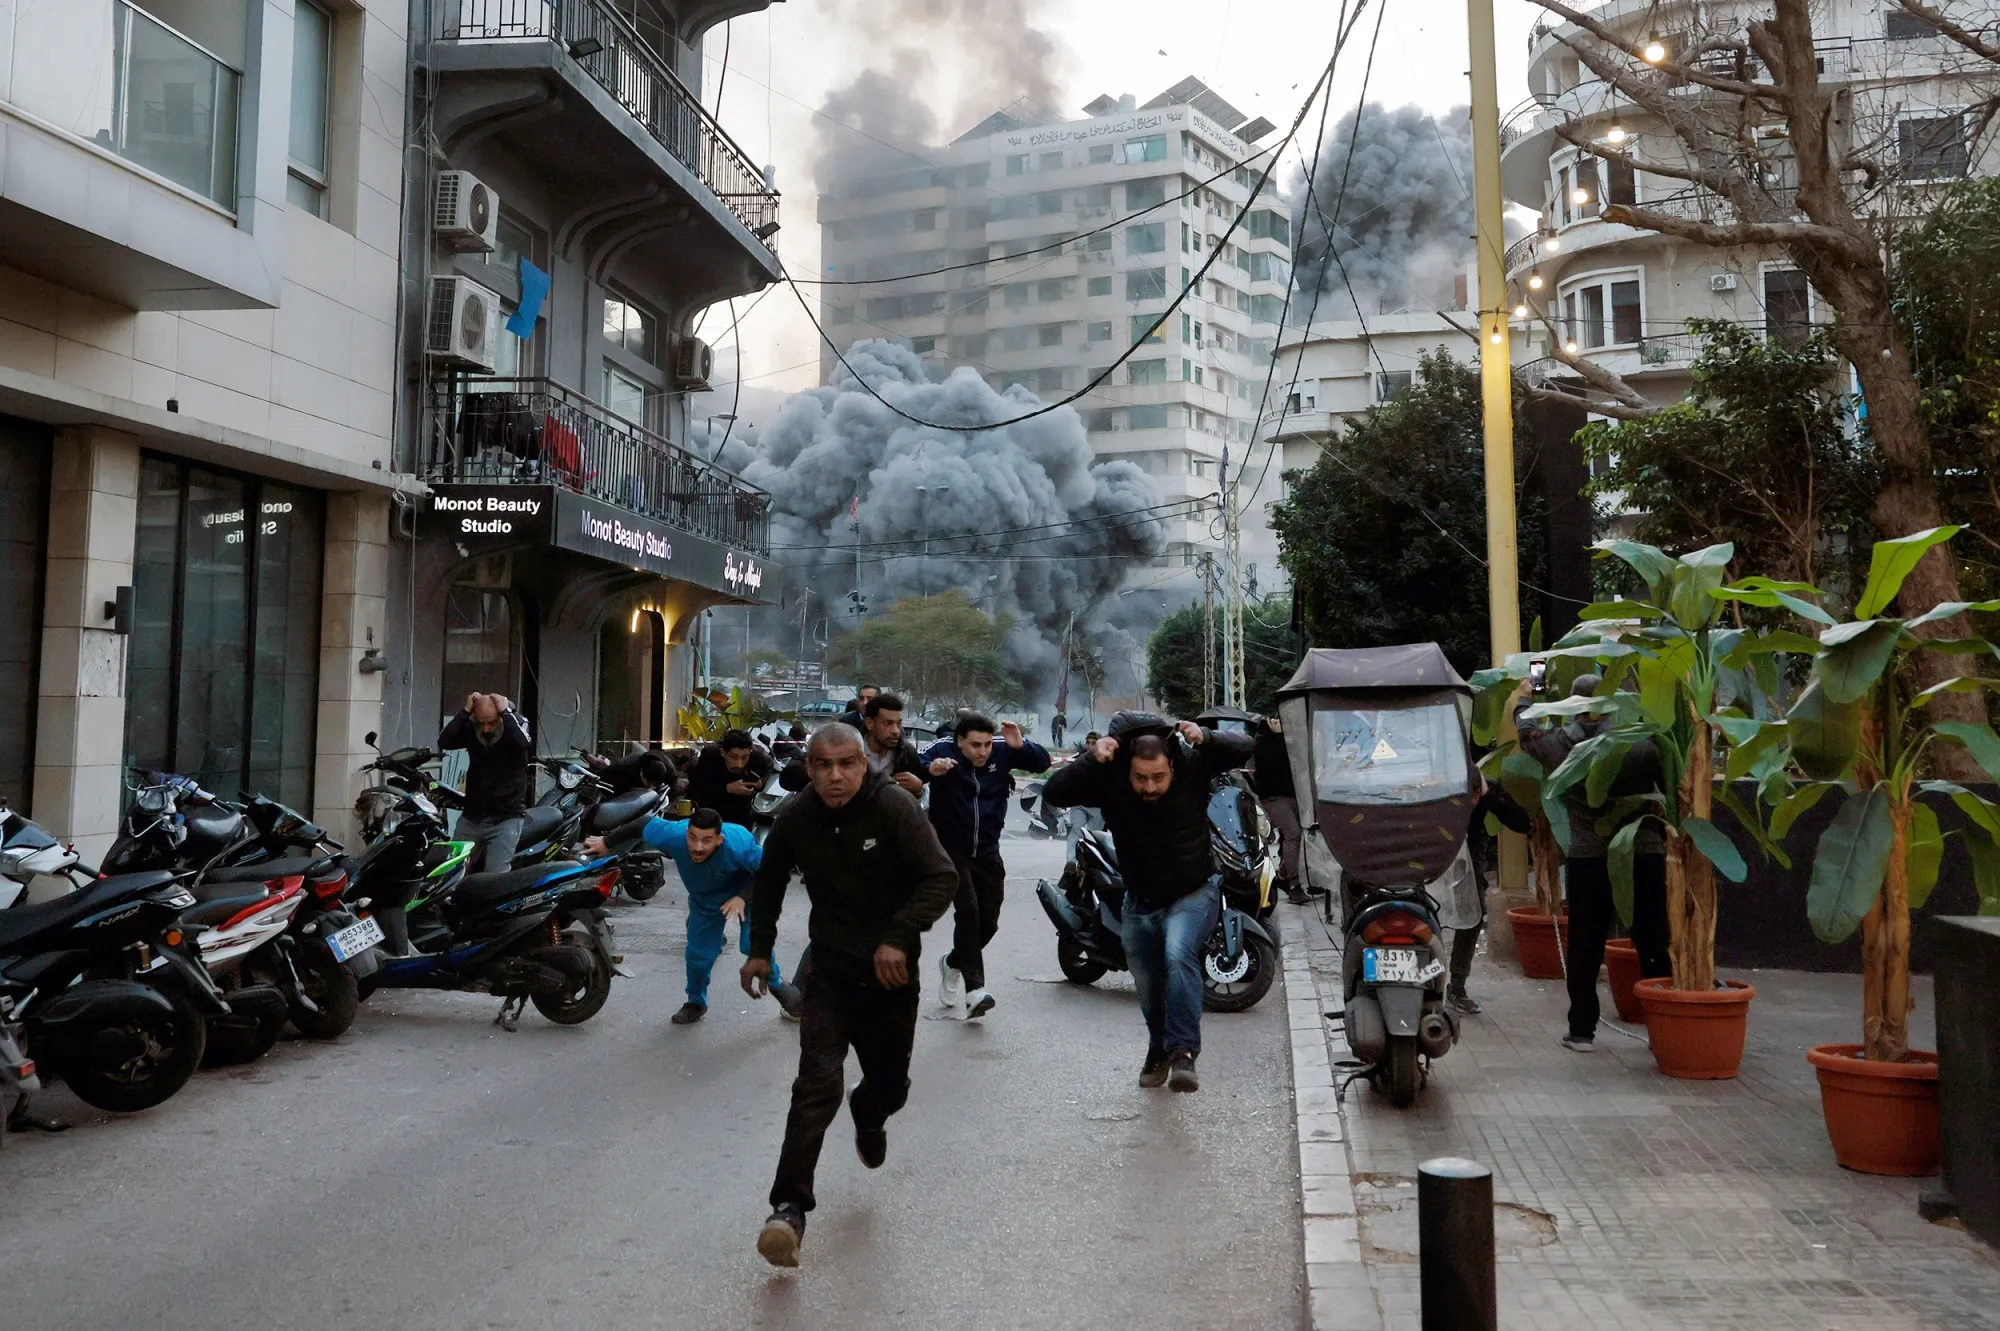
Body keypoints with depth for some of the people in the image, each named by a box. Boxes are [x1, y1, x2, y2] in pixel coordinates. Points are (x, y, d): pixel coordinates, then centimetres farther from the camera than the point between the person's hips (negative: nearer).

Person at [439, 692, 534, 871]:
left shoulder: (516, 723, -8)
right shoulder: (470, 727, 1)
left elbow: (524, 742, -30)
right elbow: (444, 741, -14)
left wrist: (505, 711, -22)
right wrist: (466, 711, -17)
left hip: (505, 818, -4)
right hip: (471, 816, 4)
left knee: (495, 875, -14)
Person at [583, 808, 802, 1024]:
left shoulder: (737, 845, -44)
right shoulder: (674, 835, -37)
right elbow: (645, 825, -16)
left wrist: (744, 897, -39)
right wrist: (606, 842, -4)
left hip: (744, 890, -3)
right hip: (705, 898, 3)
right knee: (699, 952, 4)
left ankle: (778, 986, 15)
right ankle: (696, 1003, 33)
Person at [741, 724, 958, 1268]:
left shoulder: (894, 806, -17)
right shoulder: (794, 817, -6)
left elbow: (942, 877, -21)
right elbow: (769, 882, 14)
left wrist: (899, 937, -29)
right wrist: (760, 949, 11)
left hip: (891, 971, 0)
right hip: (830, 969, 1)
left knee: (890, 1083, 16)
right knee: (817, 1084, -16)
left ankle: (869, 1116, 53)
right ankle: (789, 1207, -12)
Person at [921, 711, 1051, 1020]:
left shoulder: (1002, 752, -4)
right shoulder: (944, 750, -15)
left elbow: (1042, 762, -2)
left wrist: (1021, 745, -21)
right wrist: (930, 768, -50)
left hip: (987, 852, 5)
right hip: (950, 850, -5)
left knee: (988, 921, 8)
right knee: (967, 910, -20)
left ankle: (953, 963, 34)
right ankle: (974, 989, -14)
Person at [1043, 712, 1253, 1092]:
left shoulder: (1192, 767, -16)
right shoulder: (1109, 781, -17)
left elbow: (1244, 748, -13)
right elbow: (1053, 793, -22)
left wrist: (1206, 739, -32)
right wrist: (1090, 760, -35)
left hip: (1194, 894, -3)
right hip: (1141, 903, 3)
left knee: (1179, 955, -31)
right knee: (1149, 989, 15)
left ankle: (1184, 1052, -28)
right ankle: (1159, 1051, 43)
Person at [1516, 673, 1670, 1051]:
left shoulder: (1561, 744, -3)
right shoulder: (1641, 742, -5)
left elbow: (1526, 726, 16)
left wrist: (1526, 698, 35)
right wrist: (1666, 836, 9)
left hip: (1588, 859, 0)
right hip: (1645, 854, 0)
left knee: (1585, 949, 8)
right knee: (1653, 946, 9)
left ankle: (1582, 1030, 13)